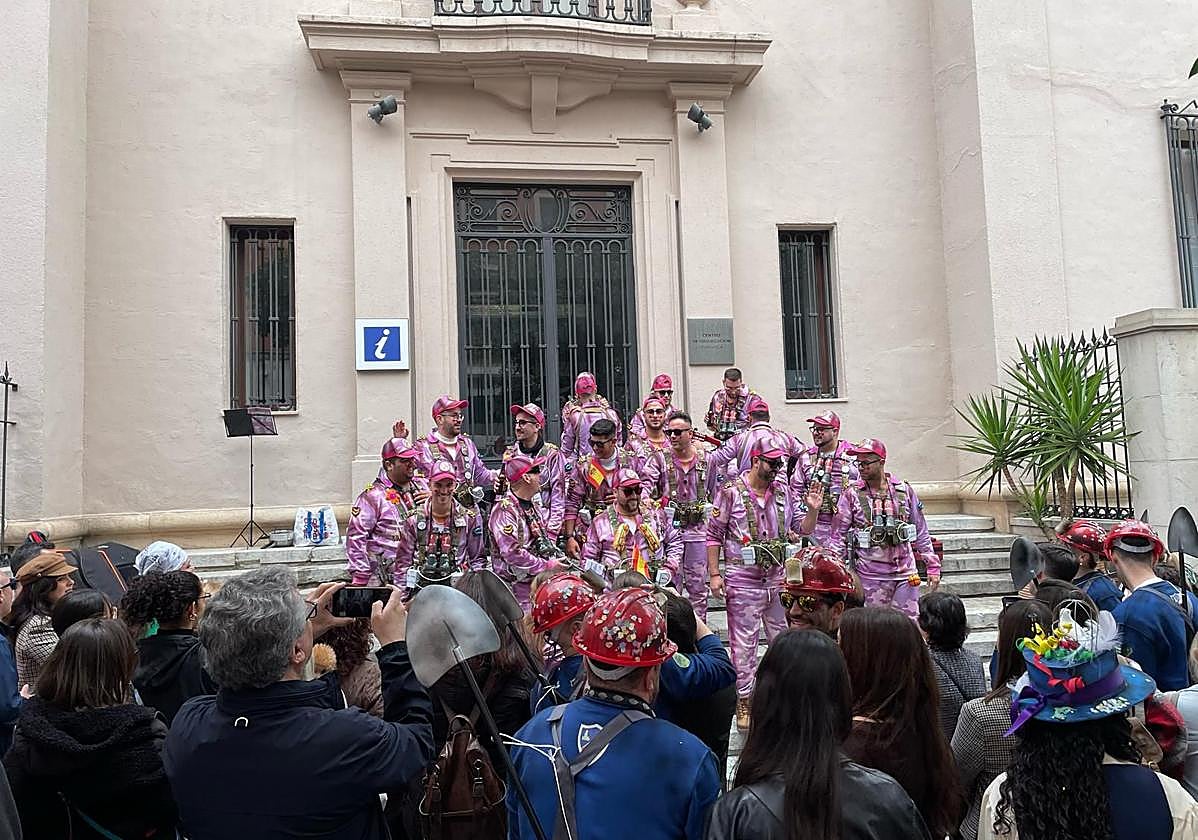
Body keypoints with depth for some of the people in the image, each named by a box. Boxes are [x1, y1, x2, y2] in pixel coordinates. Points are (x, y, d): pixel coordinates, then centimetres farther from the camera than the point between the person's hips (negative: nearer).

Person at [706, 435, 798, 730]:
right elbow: (714, 534, -3)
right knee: (744, 642, 3)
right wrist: (714, 573, -6)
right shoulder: (731, 491, -6)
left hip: (778, 578, 5)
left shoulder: (783, 490, 8)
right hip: (743, 581, -4)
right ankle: (743, 700, 15)